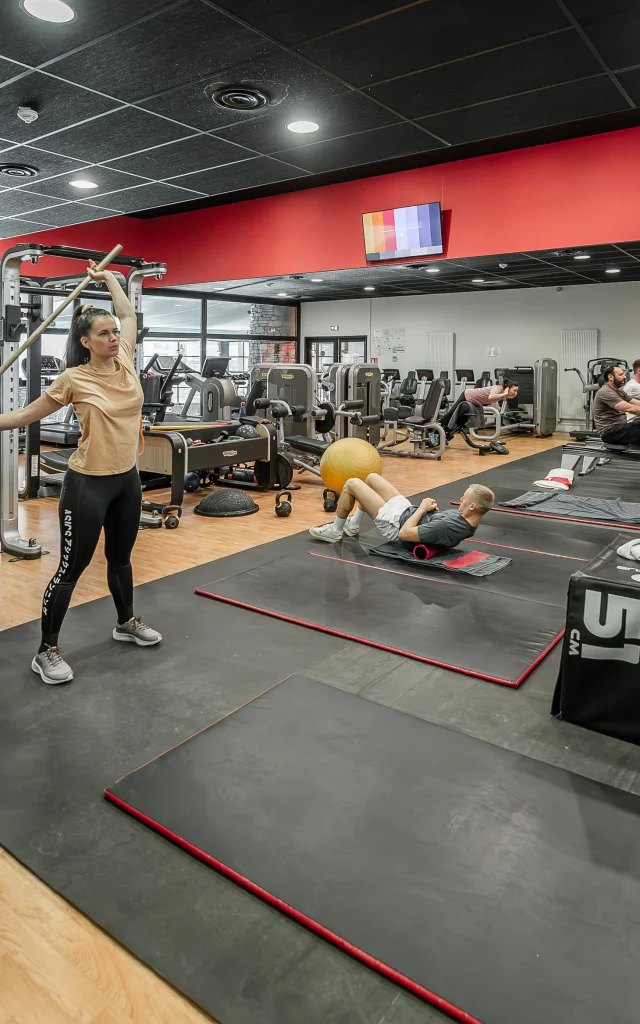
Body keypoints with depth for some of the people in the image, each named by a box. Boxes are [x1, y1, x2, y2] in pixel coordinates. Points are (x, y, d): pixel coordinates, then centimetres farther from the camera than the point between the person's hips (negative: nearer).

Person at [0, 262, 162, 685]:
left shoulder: (125, 363, 2)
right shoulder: (74, 379, -11)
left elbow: (130, 315, 19)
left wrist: (109, 278, 28)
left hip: (127, 479, 6)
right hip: (88, 484, -6)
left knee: (121, 558, 22)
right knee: (72, 569, 2)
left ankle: (127, 623, 42)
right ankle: (47, 651, 15)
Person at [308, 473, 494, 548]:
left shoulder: (449, 527, -37)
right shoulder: (465, 519, -9)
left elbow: (404, 533, -32)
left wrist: (422, 508, -21)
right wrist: (433, 510, -5)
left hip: (396, 523, -9)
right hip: (408, 511, 9)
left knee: (351, 484, -3)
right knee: (372, 477, 20)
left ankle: (334, 531, 20)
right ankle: (353, 525, 37)